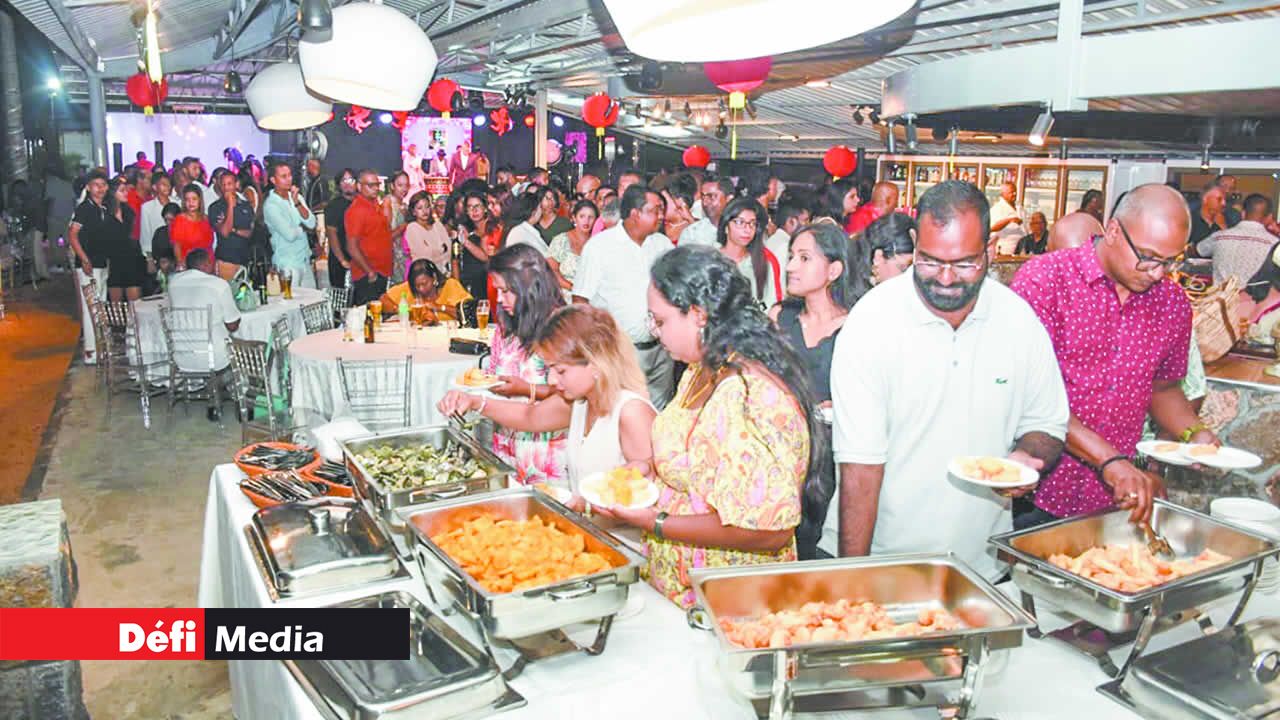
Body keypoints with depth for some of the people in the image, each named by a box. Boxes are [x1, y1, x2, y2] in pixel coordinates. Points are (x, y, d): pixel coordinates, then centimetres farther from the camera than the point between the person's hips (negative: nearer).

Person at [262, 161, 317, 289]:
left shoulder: (297, 197, 8)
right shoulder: (270, 204, -13)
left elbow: (311, 224, -5)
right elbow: (290, 235, -20)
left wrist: (297, 203, -15)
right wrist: (302, 227, 0)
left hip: (305, 260, 6)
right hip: (287, 264, -6)